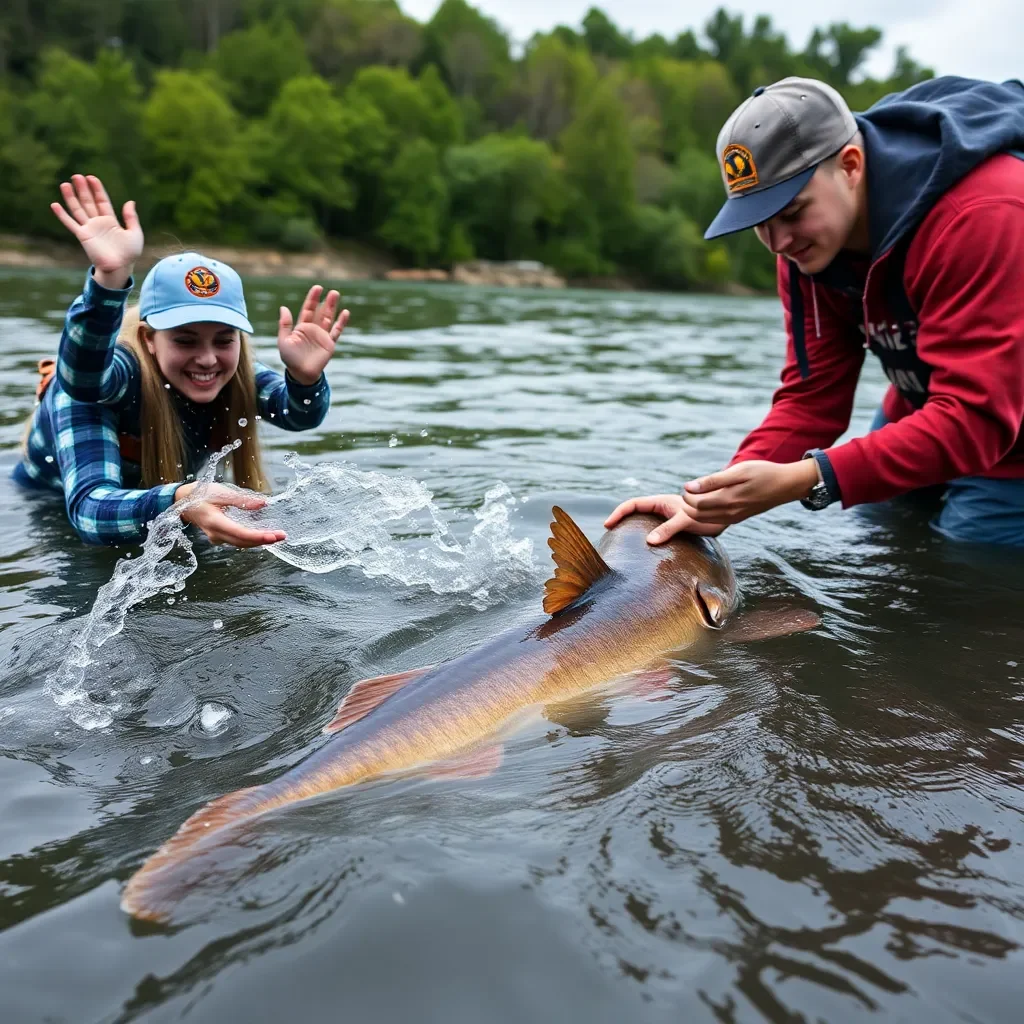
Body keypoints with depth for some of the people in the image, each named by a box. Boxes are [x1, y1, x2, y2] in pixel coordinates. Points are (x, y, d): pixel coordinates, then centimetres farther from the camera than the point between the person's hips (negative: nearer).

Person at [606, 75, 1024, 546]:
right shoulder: (808, 239, -11)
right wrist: (713, 504, -27)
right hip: (918, 418, 6)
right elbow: (810, 398, -12)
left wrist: (803, 480, -48)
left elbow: (973, 421, -39)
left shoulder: (983, 214, -34)